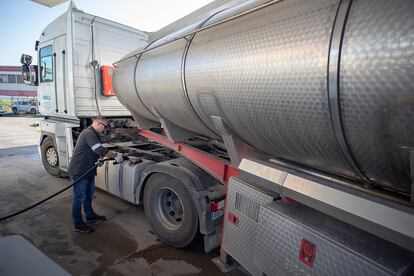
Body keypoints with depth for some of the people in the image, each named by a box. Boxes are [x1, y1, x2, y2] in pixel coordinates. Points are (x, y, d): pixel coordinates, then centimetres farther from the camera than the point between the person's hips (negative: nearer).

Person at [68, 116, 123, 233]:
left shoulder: (94, 134, 13)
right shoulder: (89, 133, -22)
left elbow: (95, 151, 19)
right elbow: (100, 150, -31)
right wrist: (116, 155, -22)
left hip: (88, 170, 11)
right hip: (79, 172, -11)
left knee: (89, 194, 22)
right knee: (79, 198, 1)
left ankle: (90, 216, 39)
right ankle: (78, 224, 14)